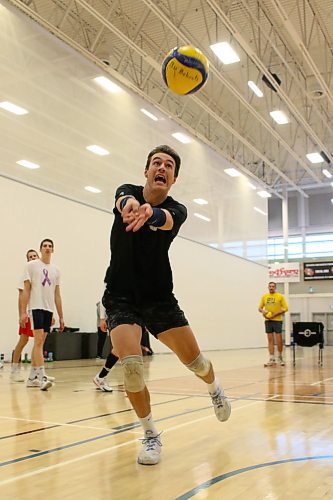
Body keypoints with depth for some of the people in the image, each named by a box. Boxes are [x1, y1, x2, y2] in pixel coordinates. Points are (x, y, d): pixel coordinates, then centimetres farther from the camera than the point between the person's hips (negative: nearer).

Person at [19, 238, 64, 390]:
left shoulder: (55, 270, 15)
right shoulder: (31, 265, 1)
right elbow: (26, 290, -3)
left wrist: (61, 316, 12)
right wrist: (23, 312, -11)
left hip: (49, 310, 5)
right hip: (36, 307, -5)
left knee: (39, 343, 9)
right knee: (39, 341, -14)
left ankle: (32, 377, 15)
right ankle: (41, 377, -17)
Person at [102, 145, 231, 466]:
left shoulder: (176, 209, -8)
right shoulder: (127, 192, -5)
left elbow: (166, 219, -34)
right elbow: (124, 201, -31)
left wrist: (148, 212, -59)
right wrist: (131, 204, -58)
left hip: (159, 298, 1)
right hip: (120, 297, -1)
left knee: (194, 360, 2)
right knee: (131, 364, -21)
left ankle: (214, 389, 40)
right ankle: (150, 435, 3)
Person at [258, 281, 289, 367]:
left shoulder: (280, 296, -1)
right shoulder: (264, 296, 9)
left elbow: (285, 308, -3)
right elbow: (260, 308, 14)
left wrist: (276, 314, -15)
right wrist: (263, 312, -9)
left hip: (277, 320, -3)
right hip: (268, 320, 3)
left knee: (279, 340, -2)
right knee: (270, 340, 3)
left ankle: (280, 357, 16)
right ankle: (272, 359, 5)